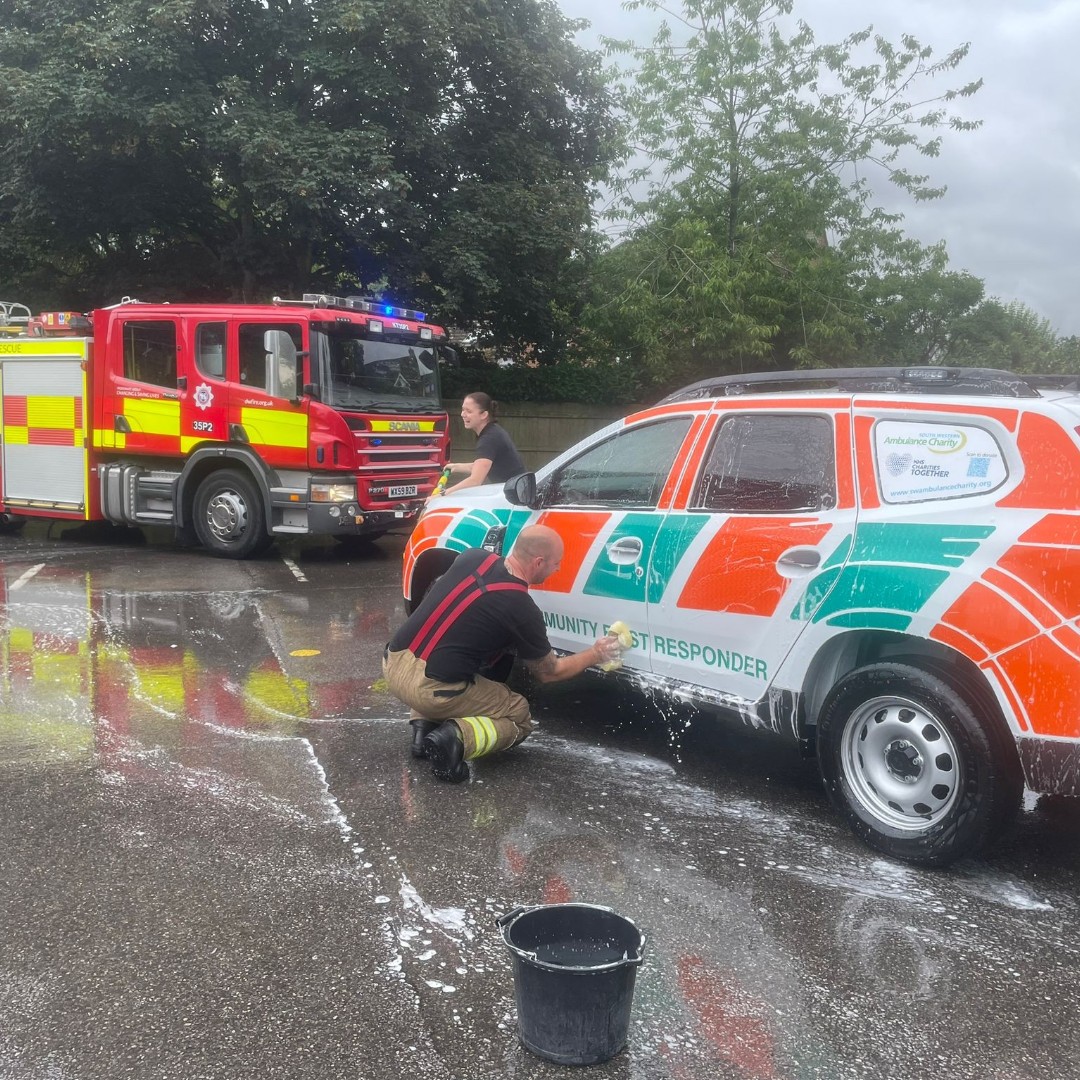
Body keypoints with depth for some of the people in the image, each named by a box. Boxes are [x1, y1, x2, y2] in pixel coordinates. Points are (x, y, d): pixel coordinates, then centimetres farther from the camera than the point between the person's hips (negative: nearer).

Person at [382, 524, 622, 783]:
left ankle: (424, 725, 17)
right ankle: (458, 737, -11)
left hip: (392, 664, 6)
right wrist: (595, 654, 23)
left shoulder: (473, 557, 6)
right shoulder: (522, 610, -9)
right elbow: (549, 672, 9)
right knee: (519, 716, 16)